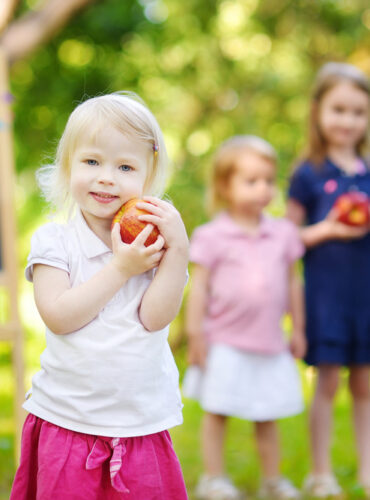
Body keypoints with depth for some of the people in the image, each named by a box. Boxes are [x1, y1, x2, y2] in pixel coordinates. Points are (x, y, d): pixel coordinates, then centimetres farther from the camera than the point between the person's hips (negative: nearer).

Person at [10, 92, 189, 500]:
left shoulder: (154, 240, 0)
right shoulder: (54, 241, -3)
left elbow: (155, 318, -12)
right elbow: (58, 317, -16)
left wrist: (178, 249, -19)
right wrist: (121, 268, -18)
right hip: (66, 419, -1)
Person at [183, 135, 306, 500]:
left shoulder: (283, 233, 4)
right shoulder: (212, 236, -7)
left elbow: (292, 283, 11)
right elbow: (199, 286, -6)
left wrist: (298, 330, 13)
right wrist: (195, 333, -7)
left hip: (270, 344, 4)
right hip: (225, 343, -3)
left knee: (267, 417, 13)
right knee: (217, 413, 5)